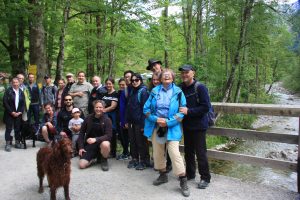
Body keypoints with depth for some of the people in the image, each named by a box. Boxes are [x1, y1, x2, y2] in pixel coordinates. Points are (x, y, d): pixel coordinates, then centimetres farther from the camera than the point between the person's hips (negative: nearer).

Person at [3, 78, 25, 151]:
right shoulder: (8, 91, -4)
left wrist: (20, 112, -4)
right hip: (9, 114, -3)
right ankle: (8, 144, 7)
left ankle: (17, 143, 16)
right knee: (8, 129, 1)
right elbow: (5, 102, -9)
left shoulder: (21, 92, 8)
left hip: (18, 114, 3)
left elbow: (23, 103, 8)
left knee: (18, 129, 6)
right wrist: (12, 112, -12)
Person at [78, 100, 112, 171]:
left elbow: (109, 136, -17)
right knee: (82, 165, -15)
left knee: (105, 144, -38)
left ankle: (104, 160, -5)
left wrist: (96, 139, -30)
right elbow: (81, 133, 6)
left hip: (101, 142, -2)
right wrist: (81, 147, -3)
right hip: (89, 144, 2)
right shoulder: (88, 118, 0)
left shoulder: (107, 120, -9)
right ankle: (94, 157, 18)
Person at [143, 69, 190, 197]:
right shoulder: (155, 91, 4)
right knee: (157, 153, 13)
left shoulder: (178, 92, -3)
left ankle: (183, 181, 2)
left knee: (175, 154, -12)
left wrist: (168, 122, -16)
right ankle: (163, 175, 34)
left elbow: (182, 111, -7)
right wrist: (156, 119, -11)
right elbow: (146, 109, 5)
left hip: (172, 127, -4)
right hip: (156, 126, 4)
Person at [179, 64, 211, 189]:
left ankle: (205, 178, 16)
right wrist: (180, 112, -3)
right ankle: (190, 173, 32)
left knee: (200, 152, 1)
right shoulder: (181, 88, 4)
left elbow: (206, 107, -17)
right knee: (188, 151, 15)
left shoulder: (200, 88, -12)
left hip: (198, 126, -5)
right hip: (187, 126, 6)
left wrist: (189, 111, -23)